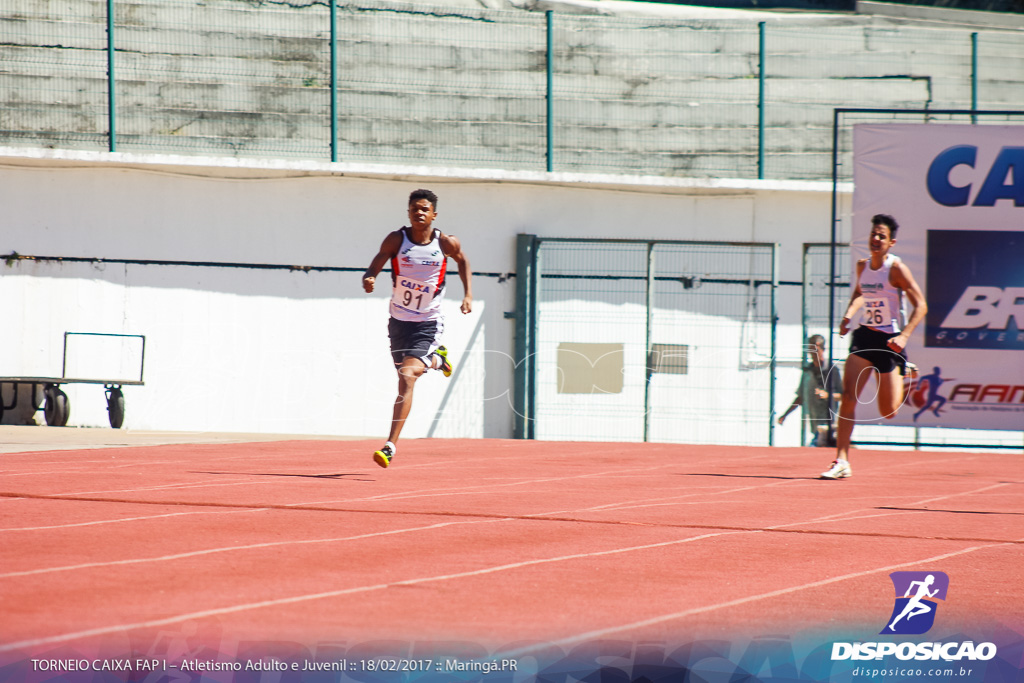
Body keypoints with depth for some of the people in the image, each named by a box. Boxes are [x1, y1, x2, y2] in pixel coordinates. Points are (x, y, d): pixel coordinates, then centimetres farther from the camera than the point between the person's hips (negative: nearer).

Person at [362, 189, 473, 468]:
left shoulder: (446, 244, -8)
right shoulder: (396, 240, -9)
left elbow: (462, 260, 13)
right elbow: (376, 265, -13)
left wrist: (468, 295, 4)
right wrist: (368, 279, -36)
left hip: (428, 324, -3)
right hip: (398, 320, 3)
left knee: (407, 376, -20)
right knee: (406, 376, 19)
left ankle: (391, 445, -21)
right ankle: (435, 359, 55)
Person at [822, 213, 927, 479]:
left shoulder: (896, 269, -14)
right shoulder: (862, 266, 4)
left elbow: (921, 305, -13)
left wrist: (904, 335, -25)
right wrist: (848, 316, 6)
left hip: (890, 341, -4)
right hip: (865, 336, 4)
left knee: (888, 412, 3)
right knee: (848, 397, -14)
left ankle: (905, 377, 37)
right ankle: (842, 461, -13)